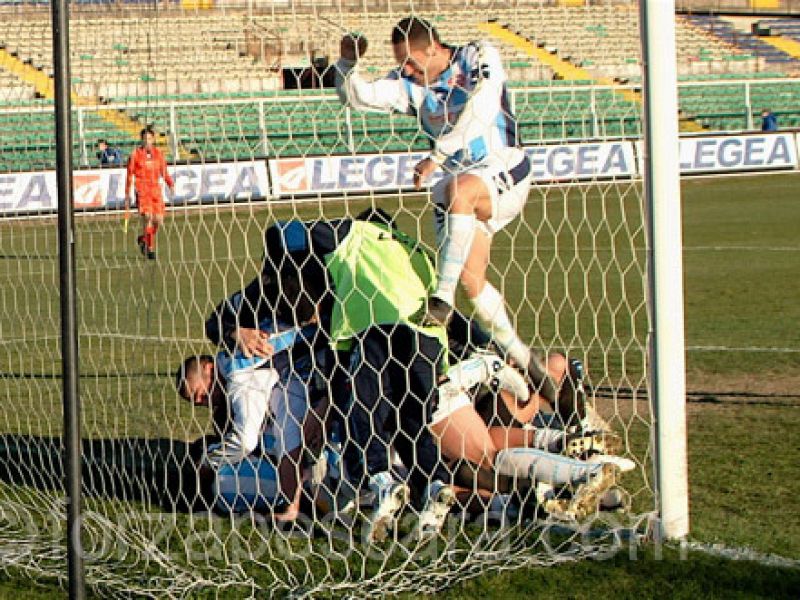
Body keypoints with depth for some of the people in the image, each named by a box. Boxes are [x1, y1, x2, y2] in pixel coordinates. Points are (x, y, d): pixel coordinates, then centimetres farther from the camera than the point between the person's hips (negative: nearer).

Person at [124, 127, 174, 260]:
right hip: (142, 190, -4)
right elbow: (130, 175, 5)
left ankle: (143, 239, 28)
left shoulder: (159, 154, 9)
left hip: (156, 189, 4)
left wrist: (171, 184, -3)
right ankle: (150, 248, -11)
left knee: (158, 221, 0)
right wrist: (127, 195, 4)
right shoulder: (135, 154, 0)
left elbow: (164, 172, 15)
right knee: (147, 217, -19)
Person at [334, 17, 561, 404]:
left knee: (458, 189, -37)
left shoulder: (479, 58, -12)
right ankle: (524, 361, 10)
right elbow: (356, 96, -4)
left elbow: (480, 111, -27)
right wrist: (348, 63, -24)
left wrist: (437, 155, -34)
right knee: (470, 280, -6)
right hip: (467, 195, 6)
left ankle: (442, 299, -37)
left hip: (505, 174, -6)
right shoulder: (409, 84, 2)